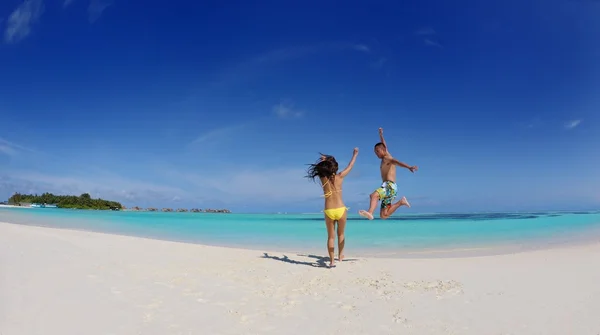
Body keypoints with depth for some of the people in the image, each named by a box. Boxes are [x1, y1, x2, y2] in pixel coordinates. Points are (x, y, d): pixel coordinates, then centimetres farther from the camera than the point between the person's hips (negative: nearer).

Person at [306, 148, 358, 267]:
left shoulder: (322, 178, -2)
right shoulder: (339, 177, -4)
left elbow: (320, 167, 20)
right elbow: (350, 166, 11)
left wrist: (324, 160, 34)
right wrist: (355, 154, 25)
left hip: (329, 212, 1)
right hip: (341, 210, -1)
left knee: (331, 237, 10)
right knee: (341, 234, 20)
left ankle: (331, 261, 8)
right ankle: (340, 255, 31)